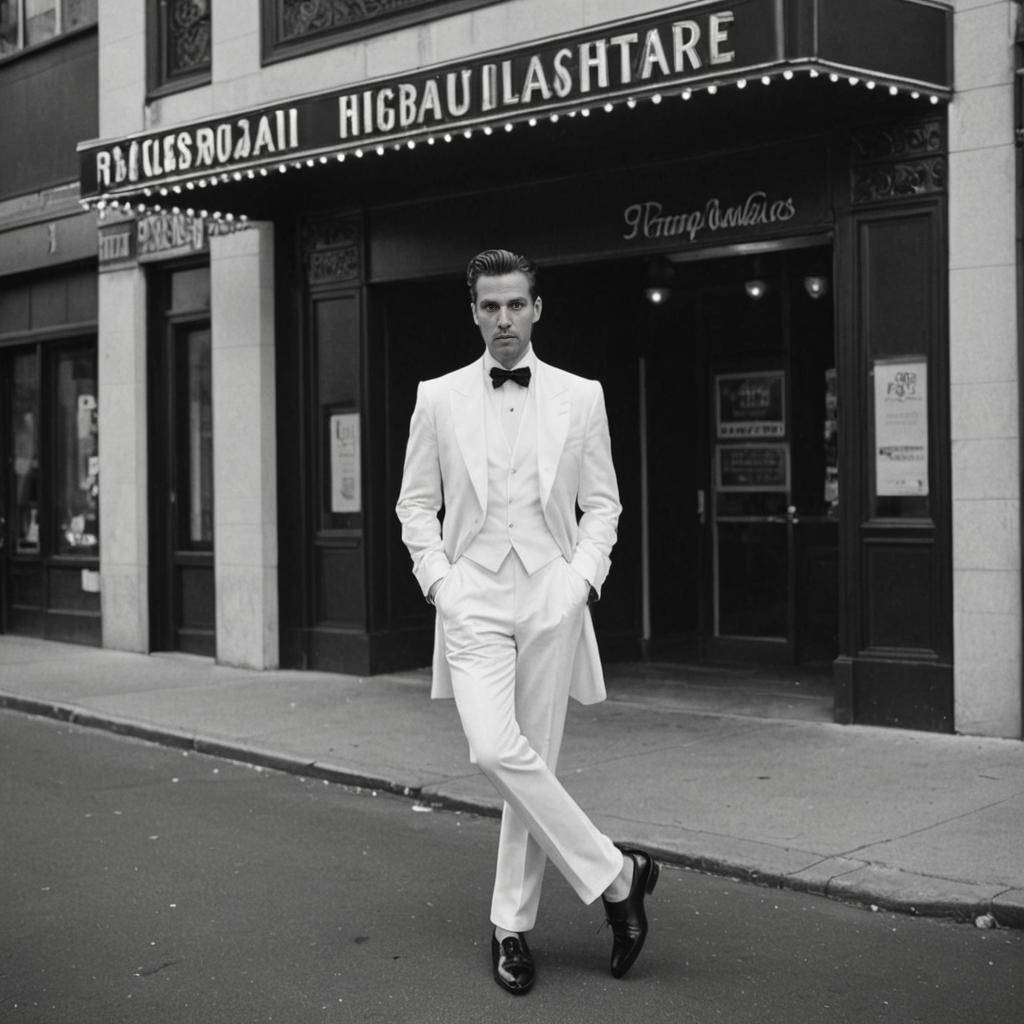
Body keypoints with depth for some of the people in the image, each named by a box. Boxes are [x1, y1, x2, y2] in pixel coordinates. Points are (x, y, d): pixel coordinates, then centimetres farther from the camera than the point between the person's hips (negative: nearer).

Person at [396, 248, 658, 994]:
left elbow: (602, 504, 10)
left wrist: (585, 576, -5)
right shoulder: (439, 398, 7)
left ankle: (512, 926, 16)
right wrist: (438, 578, -3)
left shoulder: (580, 397, 7)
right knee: (496, 751, -17)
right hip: (472, 598, 0)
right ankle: (615, 873, -1)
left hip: (552, 599, 0)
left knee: (534, 760, 3)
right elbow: (416, 504, 10)